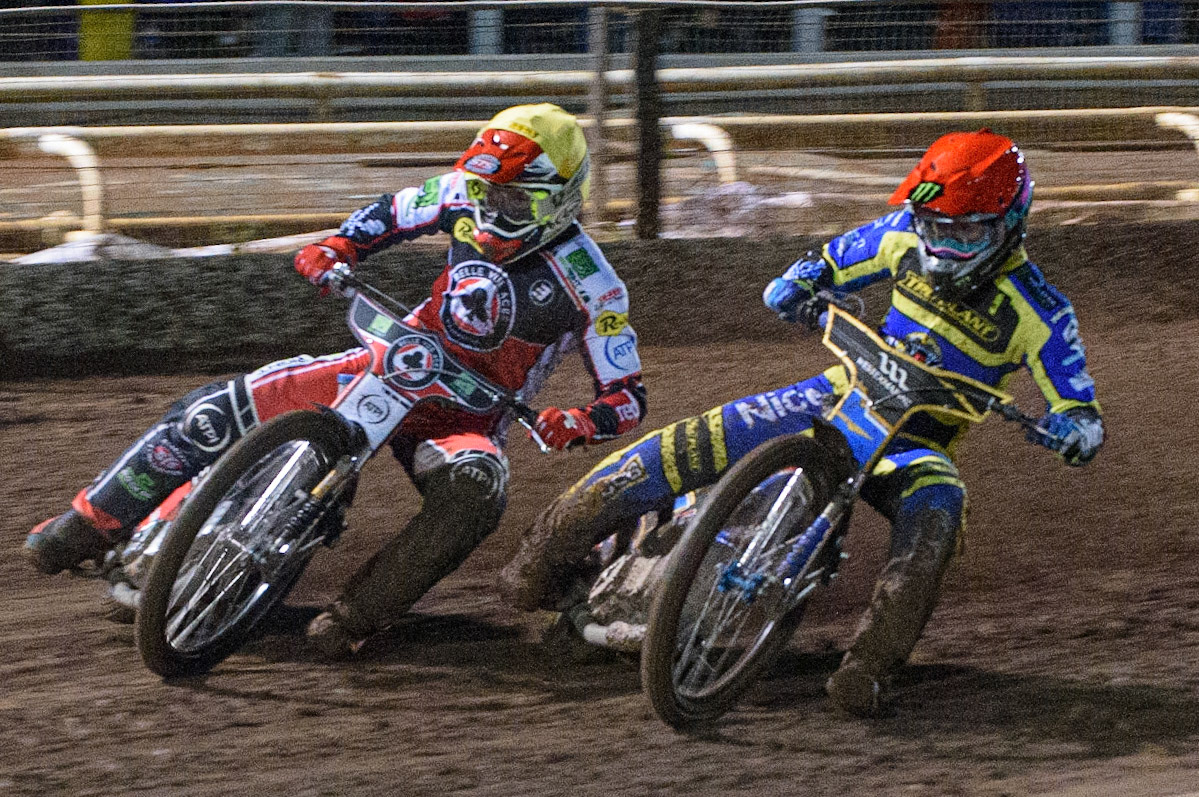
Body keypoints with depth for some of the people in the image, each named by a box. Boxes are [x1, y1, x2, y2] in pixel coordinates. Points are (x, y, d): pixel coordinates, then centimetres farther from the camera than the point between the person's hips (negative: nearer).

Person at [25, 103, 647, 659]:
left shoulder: (593, 289, -15)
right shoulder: (471, 198, -5)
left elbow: (628, 396, -8)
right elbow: (397, 211, 16)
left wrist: (577, 424, -30)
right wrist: (335, 247, -3)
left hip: (468, 421, -4)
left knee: (475, 489, -42)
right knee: (217, 410, -10)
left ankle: (357, 614, -38)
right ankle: (92, 524, 5)